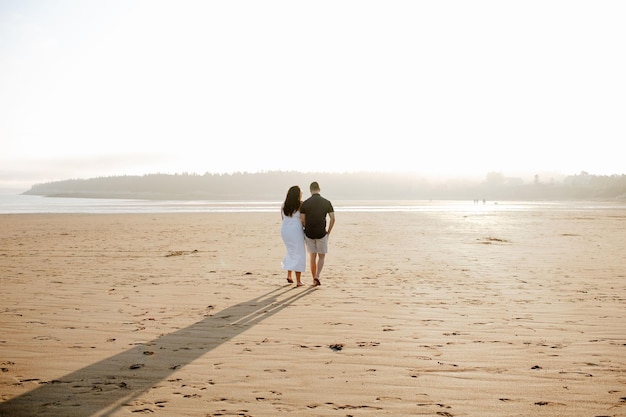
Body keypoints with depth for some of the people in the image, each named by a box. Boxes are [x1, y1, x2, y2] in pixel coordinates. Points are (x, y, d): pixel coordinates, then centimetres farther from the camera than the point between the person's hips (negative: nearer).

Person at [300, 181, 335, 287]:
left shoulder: (305, 203, -5)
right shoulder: (326, 202, -3)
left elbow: (302, 220, -6)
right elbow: (333, 218, -7)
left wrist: (307, 230, 12)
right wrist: (328, 232, 5)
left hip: (309, 233, 1)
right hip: (321, 234, -1)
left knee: (312, 256, 16)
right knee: (321, 257, 13)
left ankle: (314, 279, 19)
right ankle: (317, 277, -7)